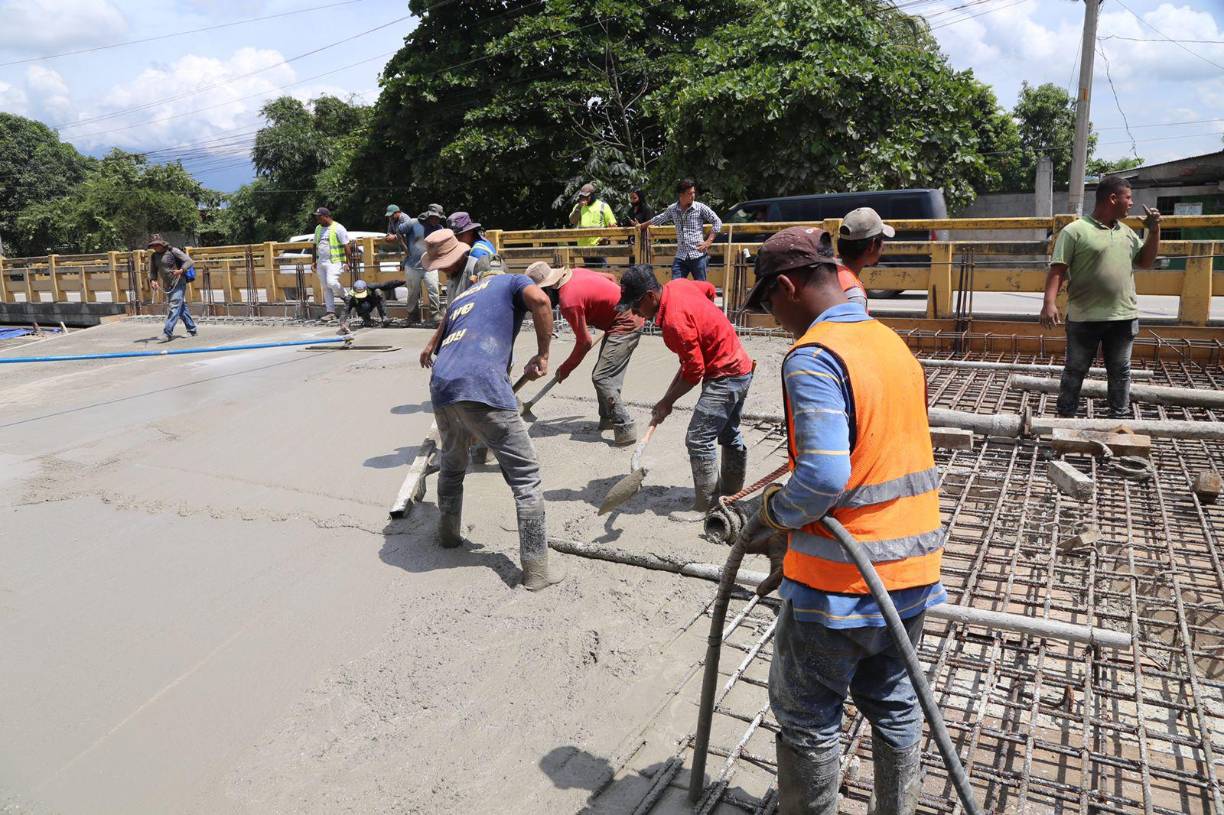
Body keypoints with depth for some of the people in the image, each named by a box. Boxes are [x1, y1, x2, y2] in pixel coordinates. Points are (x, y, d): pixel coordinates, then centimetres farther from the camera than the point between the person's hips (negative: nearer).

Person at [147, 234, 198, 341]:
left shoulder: (172, 251, -8)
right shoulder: (154, 256, 11)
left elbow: (189, 261, -11)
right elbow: (152, 271, 13)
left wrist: (181, 270, -26)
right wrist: (152, 280, -8)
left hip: (178, 283, -7)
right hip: (167, 286, 7)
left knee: (174, 307, -14)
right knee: (181, 308, 11)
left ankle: (167, 332, -19)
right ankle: (192, 330, 19)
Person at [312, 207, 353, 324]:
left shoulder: (338, 228, -6)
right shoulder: (318, 229, 15)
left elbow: (347, 246, -9)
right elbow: (315, 246, 23)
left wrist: (349, 262, -15)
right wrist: (314, 261, 19)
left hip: (334, 261, -7)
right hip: (321, 262, 7)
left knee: (331, 282, -24)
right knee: (326, 288, 4)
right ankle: (330, 312, 6)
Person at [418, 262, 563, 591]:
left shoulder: (460, 297, 37)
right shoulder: (513, 282, 19)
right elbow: (539, 299, -6)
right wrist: (542, 355, 2)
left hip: (440, 383, 6)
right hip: (482, 385, -6)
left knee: (452, 466, 31)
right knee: (526, 476, 2)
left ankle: (448, 533, 47)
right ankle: (536, 568, 0)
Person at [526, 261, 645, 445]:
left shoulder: (569, 302, -22)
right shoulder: (574, 272, 2)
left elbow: (584, 343, -14)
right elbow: (610, 277, 16)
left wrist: (565, 368, -1)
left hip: (625, 325, -10)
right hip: (630, 314, 10)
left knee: (602, 378, -12)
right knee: (607, 375, 16)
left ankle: (625, 428, -11)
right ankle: (608, 419, 26)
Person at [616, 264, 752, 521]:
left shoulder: (675, 322, -28)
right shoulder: (678, 285, -3)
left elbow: (694, 372, -23)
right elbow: (709, 289, 20)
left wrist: (667, 402, -13)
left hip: (725, 377, -10)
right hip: (739, 367, 10)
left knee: (699, 440, -9)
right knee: (729, 436, 20)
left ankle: (704, 508, -1)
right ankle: (731, 495, 33)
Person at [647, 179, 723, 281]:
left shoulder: (700, 208, -2)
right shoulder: (672, 209, 8)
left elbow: (717, 222, 1)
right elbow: (658, 219, 25)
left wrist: (708, 242, -5)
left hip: (698, 255, -3)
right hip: (680, 256, 3)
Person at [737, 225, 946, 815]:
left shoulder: (813, 357, -18)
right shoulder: (894, 344, 9)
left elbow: (823, 476, -30)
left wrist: (771, 517, -9)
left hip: (841, 585, -8)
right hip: (911, 567, 8)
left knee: (807, 719, 10)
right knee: (893, 703, 22)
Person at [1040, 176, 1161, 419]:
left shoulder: (1127, 232, 14)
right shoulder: (1075, 231, -7)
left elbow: (1145, 262, 22)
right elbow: (1057, 269, -12)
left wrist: (1154, 230, 11)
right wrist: (1050, 302, -24)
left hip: (1124, 317, 6)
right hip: (1084, 318, -5)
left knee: (1120, 372, 11)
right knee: (1074, 370, 5)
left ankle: (1120, 418, 22)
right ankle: (1065, 417, 15)